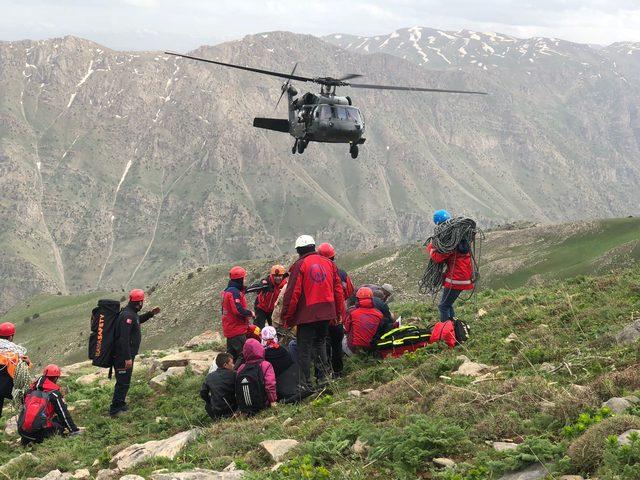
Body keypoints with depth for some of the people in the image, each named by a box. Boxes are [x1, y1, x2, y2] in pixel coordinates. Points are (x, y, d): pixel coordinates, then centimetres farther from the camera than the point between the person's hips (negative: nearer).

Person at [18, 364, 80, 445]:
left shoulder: (31, 389, 16)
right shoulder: (53, 392, -1)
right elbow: (64, 412, 1)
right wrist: (74, 430, 10)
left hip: (22, 431, 6)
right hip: (38, 431, -5)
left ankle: (27, 440, 8)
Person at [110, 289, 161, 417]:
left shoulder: (131, 313, 9)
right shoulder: (127, 315, -23)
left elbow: (138, 320, 35)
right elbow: (124, 338, -27)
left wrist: (150, 314, 25)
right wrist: (127, 358, -28)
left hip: (127, 354, 10)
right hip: (123, 356, -10)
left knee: (124, 381, 21)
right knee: (123, 382, -6)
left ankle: (121, 404, 34)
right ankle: (114, 409, -1)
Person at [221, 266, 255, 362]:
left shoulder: (227, 291, 15)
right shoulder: (235, 292, -18)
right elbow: (238, 310, -25)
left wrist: (246, 315, 14)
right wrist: (250, 313, -9)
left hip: (229, 329, 10)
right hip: (237, 330, -10)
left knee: (232, 355, 14)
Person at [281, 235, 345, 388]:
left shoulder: (299, 266, -9)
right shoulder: (329, 263, 7)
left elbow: (292, 294, -11)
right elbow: (338, 289, 11)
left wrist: (286, 317, -4)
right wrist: (339, 312, 19)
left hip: (307, 315, -5)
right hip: (326, 313, 5)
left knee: (304, 349, 2)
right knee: (320, 343, 21)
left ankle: (306, 384, 2)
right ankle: (323, 377, 19)